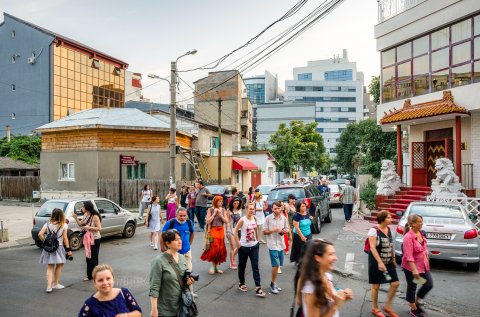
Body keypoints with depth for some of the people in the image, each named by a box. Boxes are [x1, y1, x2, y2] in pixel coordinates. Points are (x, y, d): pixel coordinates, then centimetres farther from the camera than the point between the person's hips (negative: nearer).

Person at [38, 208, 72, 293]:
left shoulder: (48, 224, -1)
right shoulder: (64, 225, -8)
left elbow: (40, 234, -10)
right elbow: (65, 238, -10)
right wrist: (68, 249, -4)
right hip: (59, 248, -2)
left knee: (50, 267, 10)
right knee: (59, 266, 18)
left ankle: (49, 286, 0)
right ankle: (56, 284, 28)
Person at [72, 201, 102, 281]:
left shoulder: (95, 217, -19)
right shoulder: (85, 215, 4)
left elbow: (99, 228, -19)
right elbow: (81, 224, 12)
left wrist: (89, 227, -24)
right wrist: (76, 218, -2)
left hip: (95, 239, -8)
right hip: (87, 239, 8)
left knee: (93, 258, -1)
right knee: (88, 258, 12)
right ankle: (89, 276, 22)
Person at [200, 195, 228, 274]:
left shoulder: (223, 210, 6)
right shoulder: (210, 210, -5)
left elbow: (226, 221, 2)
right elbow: (208, 221, -10)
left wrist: (221, 215, -10)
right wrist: (214, 214, -13)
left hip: (221, 231, 4)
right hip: (213, 231, -4)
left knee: (221, 249, 5)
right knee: (214, 248, -9)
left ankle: (216, 266, 17)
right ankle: (213, 266, 9)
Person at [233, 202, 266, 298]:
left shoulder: (254, 218, 0)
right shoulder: (242, 220, -15)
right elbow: (235, 232, -13)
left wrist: (257, 240, 13)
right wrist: (238, 244, -13)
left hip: (254, 246, 4)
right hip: (244, 247, -4)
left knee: (255, 267, -1)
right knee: (242, 266, 13)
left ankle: (258, 288, 0)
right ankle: (241, 283, 34)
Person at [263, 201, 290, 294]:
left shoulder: (284, 218, 2)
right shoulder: (268, 218, -8)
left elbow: (287, 229, 11)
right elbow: (264, 232, -5)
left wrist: (285, 231, -11)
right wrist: (273, 230, -20)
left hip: (281, 244, 4)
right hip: (272, 244, -4)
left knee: (278, 265, 13)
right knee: (276, 264, -7)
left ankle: (274, 283, 29)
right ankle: (273, 284, 10)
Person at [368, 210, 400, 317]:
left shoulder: (389, 230, 5)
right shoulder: (374, 230, -17)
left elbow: (391, 246, 15)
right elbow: (372, 248, -21)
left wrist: (393, 259, 15)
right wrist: (380, 262, -26)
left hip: (388, 262, 7)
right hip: (376, 262, -7)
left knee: (395, 283, 4)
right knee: (376, 286, 6)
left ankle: (388, 307, 21)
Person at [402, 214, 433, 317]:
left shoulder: (420, 233, 1)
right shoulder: (408, 237, -24)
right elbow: (408, 256, -25)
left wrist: (426, 259, 19)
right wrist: (414, 270, -26)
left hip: (423, 265, 8)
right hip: (411, 266, -8)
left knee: (429, 284, 12)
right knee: (412, 287, 8)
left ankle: (417, 301, 34)